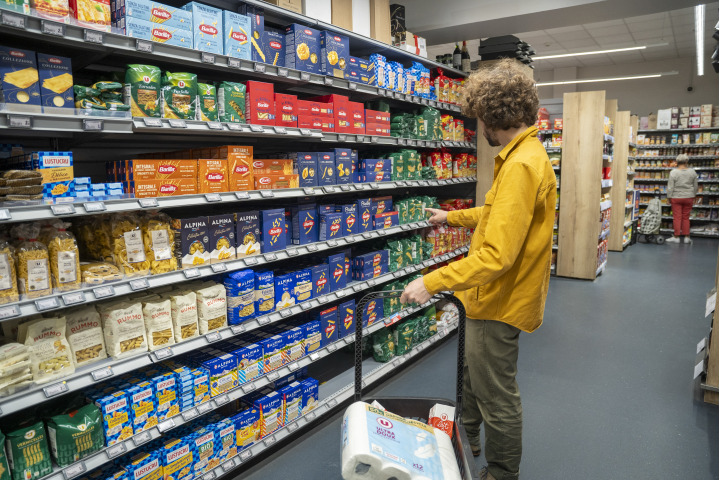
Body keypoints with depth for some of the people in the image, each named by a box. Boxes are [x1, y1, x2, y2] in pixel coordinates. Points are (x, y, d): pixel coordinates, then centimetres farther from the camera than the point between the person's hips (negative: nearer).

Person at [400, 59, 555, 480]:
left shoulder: (521, 165, -27)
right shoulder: (526, 155, 7)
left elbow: (496, 256, -33)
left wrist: (432, 283, -28)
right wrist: (452, 217, 31)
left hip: (499, 302, -11)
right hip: (494, 294, 11)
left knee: (497, 398, 9)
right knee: (472, 367, 28)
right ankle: (466, 438, 51)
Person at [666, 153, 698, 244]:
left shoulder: (673, 172, -11)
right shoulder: (692, 171, -1)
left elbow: (670, 187, -10)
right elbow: (695, 186, 7)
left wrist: (669, 197, 0)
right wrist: (693, 196, 20)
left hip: (676, 198, -3)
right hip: (688, 198, 3)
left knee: (677, 218, 1)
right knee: (686, 217, 10)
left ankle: (676, 237, 5)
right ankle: (686, 237, 13)